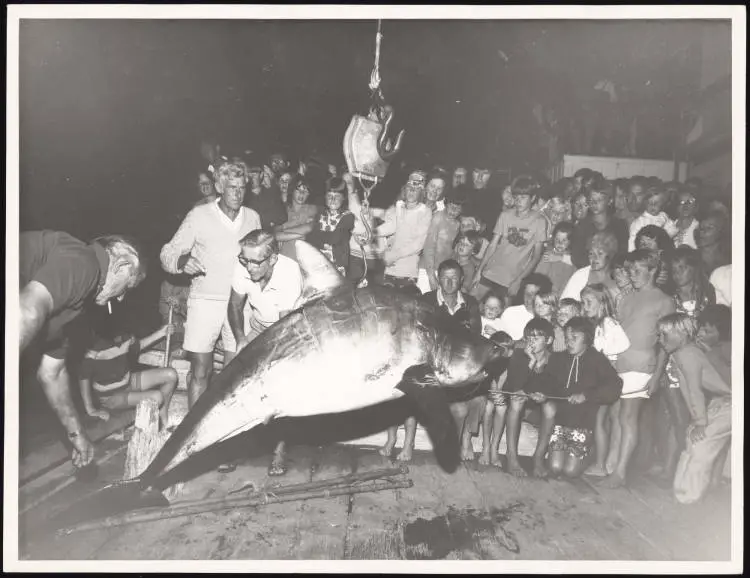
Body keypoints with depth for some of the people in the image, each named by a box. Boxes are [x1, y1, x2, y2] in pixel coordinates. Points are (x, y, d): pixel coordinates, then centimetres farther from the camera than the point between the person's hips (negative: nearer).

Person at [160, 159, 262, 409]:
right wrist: (181, 262, -25)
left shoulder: (253, 217, 7)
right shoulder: (199, 215, -4)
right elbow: (168, 253, -3)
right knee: (200, 371, 1)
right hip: (205, 301, -3)